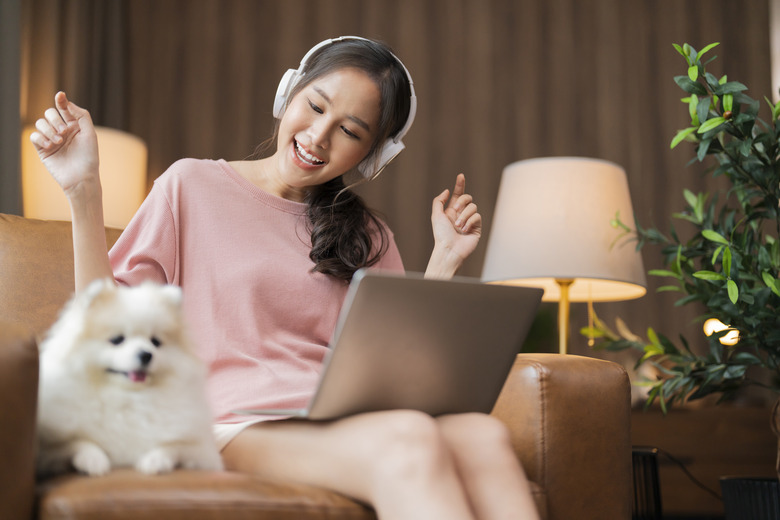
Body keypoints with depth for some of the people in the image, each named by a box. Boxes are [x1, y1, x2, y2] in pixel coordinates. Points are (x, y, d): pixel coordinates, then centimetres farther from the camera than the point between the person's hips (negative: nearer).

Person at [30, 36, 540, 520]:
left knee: (483, 437, -32)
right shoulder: (193, 184, 11)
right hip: (244, 424, -4)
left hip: (352, 422, 4)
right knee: (408, 438, -36)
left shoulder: (368, 236, 22)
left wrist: (444, 262, 9)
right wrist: (84, 190, -2)